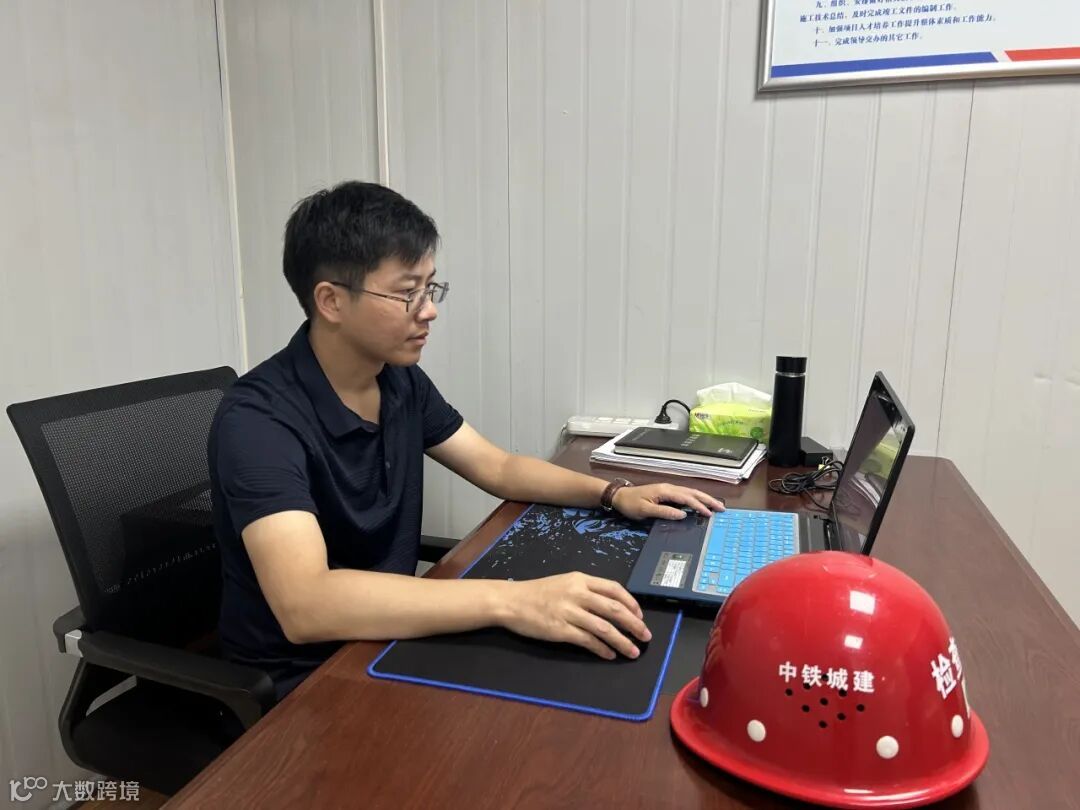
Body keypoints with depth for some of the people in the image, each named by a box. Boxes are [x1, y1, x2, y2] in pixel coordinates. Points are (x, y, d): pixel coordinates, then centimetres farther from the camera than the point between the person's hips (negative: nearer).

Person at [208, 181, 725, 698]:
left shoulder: (401, 380, -2)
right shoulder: (258, 419, -25)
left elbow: (497, 468, 9)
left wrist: (614, 495, -4)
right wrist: (511, 602, -43)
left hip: (390, 640, 6)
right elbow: (304, 606, -37)